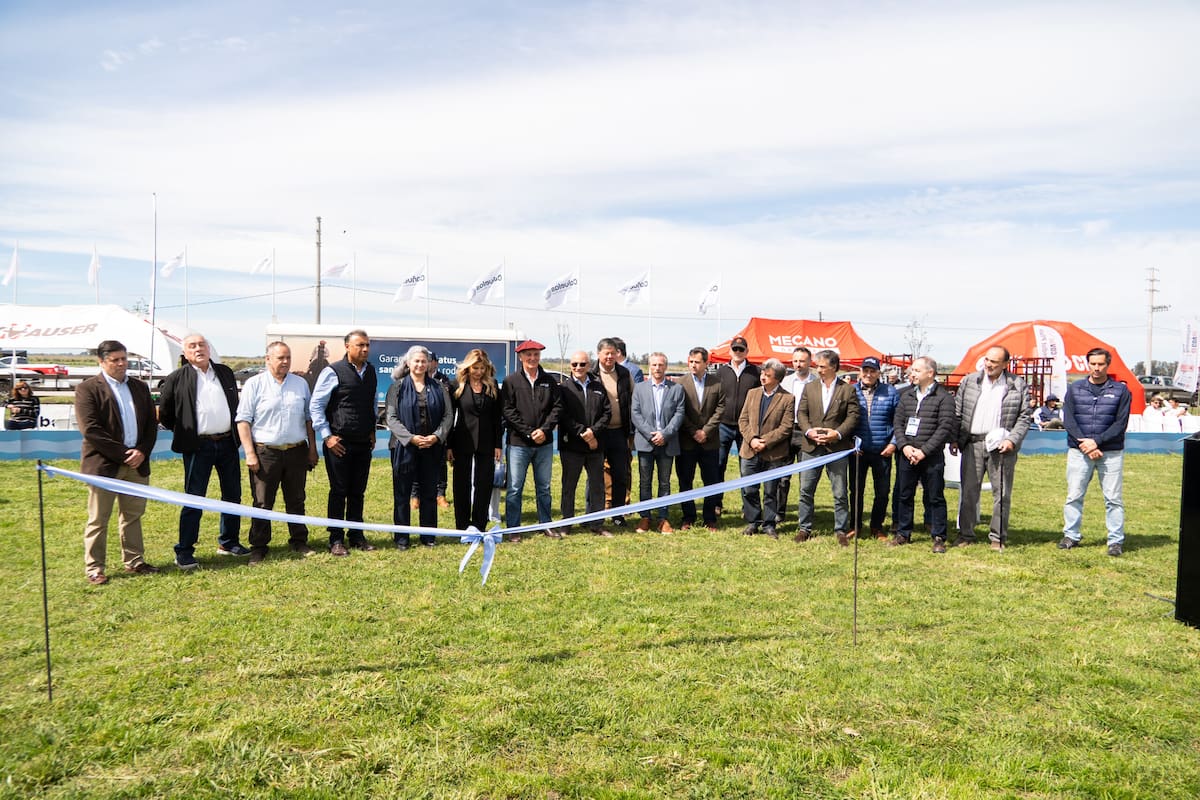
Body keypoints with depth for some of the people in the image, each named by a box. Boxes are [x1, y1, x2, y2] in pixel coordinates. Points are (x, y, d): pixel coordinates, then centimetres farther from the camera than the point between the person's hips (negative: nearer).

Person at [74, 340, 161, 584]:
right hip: (103, 463, -5)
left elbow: (151, 423, 10)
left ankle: (134, 562, 22)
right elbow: (90, 429, -13)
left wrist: (142, 451, -6)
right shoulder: (87, 389, -4)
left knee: (133, 516, 12)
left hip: (137, 463, 5)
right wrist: (123, 454, -15)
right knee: (98, 520, 3)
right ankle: (94, 568, 11)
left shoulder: (140, 387, 12)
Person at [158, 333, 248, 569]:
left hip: (228, 443, 5)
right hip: (198, 446, -4)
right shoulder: (176, 379, -2)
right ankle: (184, 552, 7)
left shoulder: (225, 373, 10)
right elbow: (164, 414, 3)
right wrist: (184, 432, 4)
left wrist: (236, 433, 13)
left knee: (233, 495, 11)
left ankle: (229, 542, 25)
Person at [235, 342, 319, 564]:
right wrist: (249, 453, -11)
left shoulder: (301, 384, 10)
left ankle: (299, 541, 23)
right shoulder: (254, 384, -1)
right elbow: (243, 420, -4)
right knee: (262, 503, 1)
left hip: (296, 452, 3)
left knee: (296, 501, 11)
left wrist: (312, 450, 11)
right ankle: (258, 547, 11)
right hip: (265, 452, -3)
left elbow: (308, 418, 16)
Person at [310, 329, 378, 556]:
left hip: (363, 443, 5)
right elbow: (316, 405, -7)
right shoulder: (333, 372, -10)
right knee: (339, 492, 2)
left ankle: (356, 536, 22)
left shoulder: (371, 371, 8)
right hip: (339, 443, -5)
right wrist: (327, 436, -10)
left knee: (358, 492, 12)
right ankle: (336, 540, 11)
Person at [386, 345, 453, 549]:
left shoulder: (438, 387, 7)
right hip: (404, 446, -2)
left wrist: (437, 436, -11)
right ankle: (401, 538, 13)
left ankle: (428, 535, 19)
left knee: (429, 492, 8)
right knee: (402, 493, 4)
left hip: (432, 447, 2)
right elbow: (391, 418, -5)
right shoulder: (398, 386, 1)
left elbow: (448, 415, 4)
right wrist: (411, 438, -16)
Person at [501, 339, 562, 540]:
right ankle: (513, 528, 11)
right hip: (518, 443, -3)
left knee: (544, 487, 13)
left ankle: (546, 524, 24)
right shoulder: (511, 382, -2)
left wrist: (544, 429, -10)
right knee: (515, 488, 1)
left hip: (544, 443, 3)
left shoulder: (549, 380, 8)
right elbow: (507, 410, -7)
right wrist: (529, 432, -13)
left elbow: (557, 407, 4)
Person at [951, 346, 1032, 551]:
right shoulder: (969, 382, 8)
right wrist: (954, 439, 2)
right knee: (968, 491, 5)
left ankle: (998, 537, 16)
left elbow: (1025, 417, 3)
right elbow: (957, 412, 9)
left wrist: (1012, 440, -9)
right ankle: (965, 534, 15)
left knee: (1002, 493, 5)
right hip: (972, 444, 1)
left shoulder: (1018, 385, 4)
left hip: (1001, 446, -1)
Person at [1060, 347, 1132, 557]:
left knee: (1113, 498, 2)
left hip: (1111, 453, -1)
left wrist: (1096, 441, -14)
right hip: (1079, 451, 1)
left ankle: (1116, 541, 10)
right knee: (1074, 496, 5)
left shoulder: (1120, 391, 3)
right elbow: (1068, 420, 0)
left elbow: (1121, 424, -3)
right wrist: (1084, 444, -12)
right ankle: (1071, 536, 16)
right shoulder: (1074, 389, 7)